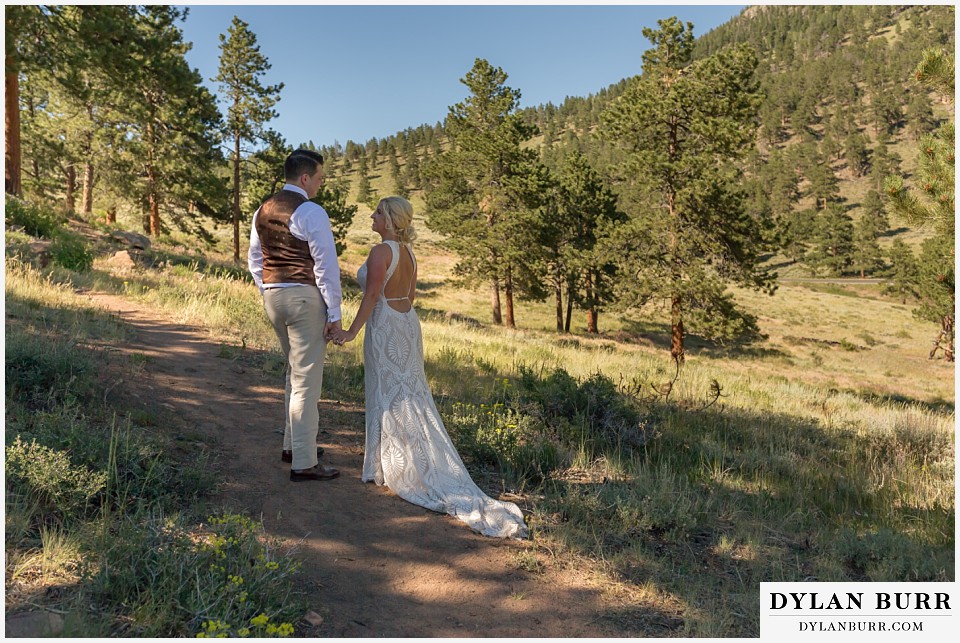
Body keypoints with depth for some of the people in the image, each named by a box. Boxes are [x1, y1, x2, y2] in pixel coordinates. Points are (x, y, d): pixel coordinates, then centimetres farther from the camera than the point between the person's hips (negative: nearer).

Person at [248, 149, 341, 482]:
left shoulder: (262, 211, 13)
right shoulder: (311, 212, -12)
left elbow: (254, 260, 18)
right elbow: (326, 265, -14)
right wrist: (334, 313, -11)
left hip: (272, 296, 9)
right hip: (305, 297, -9)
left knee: (295, 372, 23)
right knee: (307, 381, -3)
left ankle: (292, 444, 33)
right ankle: (303, 463, 3)